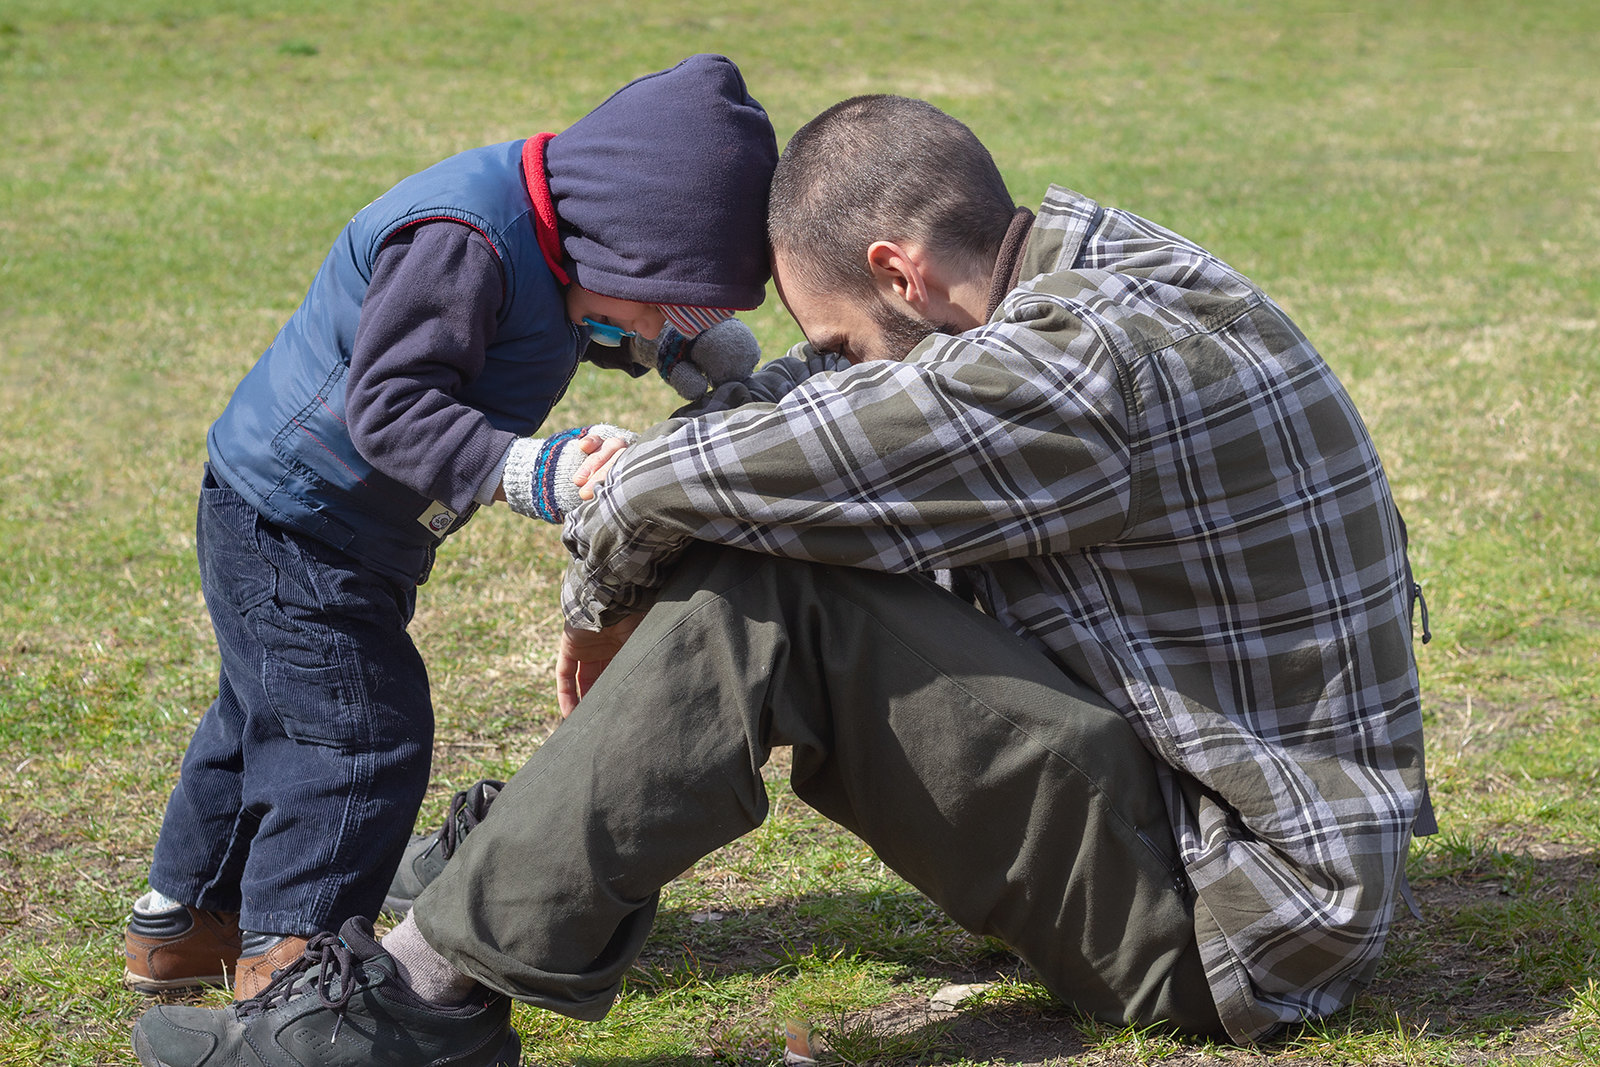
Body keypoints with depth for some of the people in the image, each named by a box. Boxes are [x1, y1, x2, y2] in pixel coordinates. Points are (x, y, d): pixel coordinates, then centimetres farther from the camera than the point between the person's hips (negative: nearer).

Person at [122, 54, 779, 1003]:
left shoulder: (546, 235, -4)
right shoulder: (459, 240, -32)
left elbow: (574, 327, 15)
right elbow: (390, 404, -35)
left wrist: (683, 345, -4)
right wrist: (532, 470, -44)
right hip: (291, 524, -10)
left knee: (272, 714, 20)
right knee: (360, 731, -10)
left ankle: (182, 923, 34)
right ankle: (286, 956, -3)